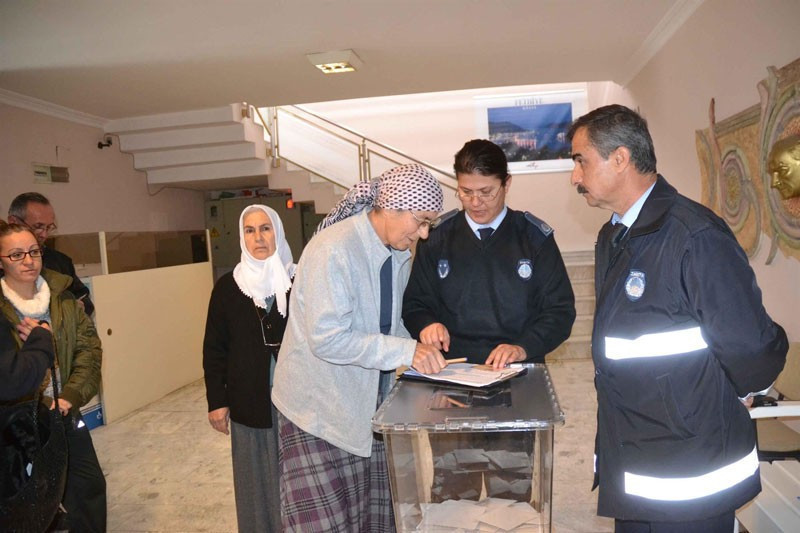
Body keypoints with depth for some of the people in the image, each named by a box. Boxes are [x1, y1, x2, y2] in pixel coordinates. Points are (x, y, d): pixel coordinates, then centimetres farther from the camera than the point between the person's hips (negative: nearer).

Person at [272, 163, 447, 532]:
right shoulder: (332, 250, -22)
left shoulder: (400, 253, 3)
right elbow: (327, 339, -26)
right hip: (319, 412, -7)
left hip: (368, 408, 7)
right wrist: (406, 351, -27)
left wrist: (421, 347, -3)